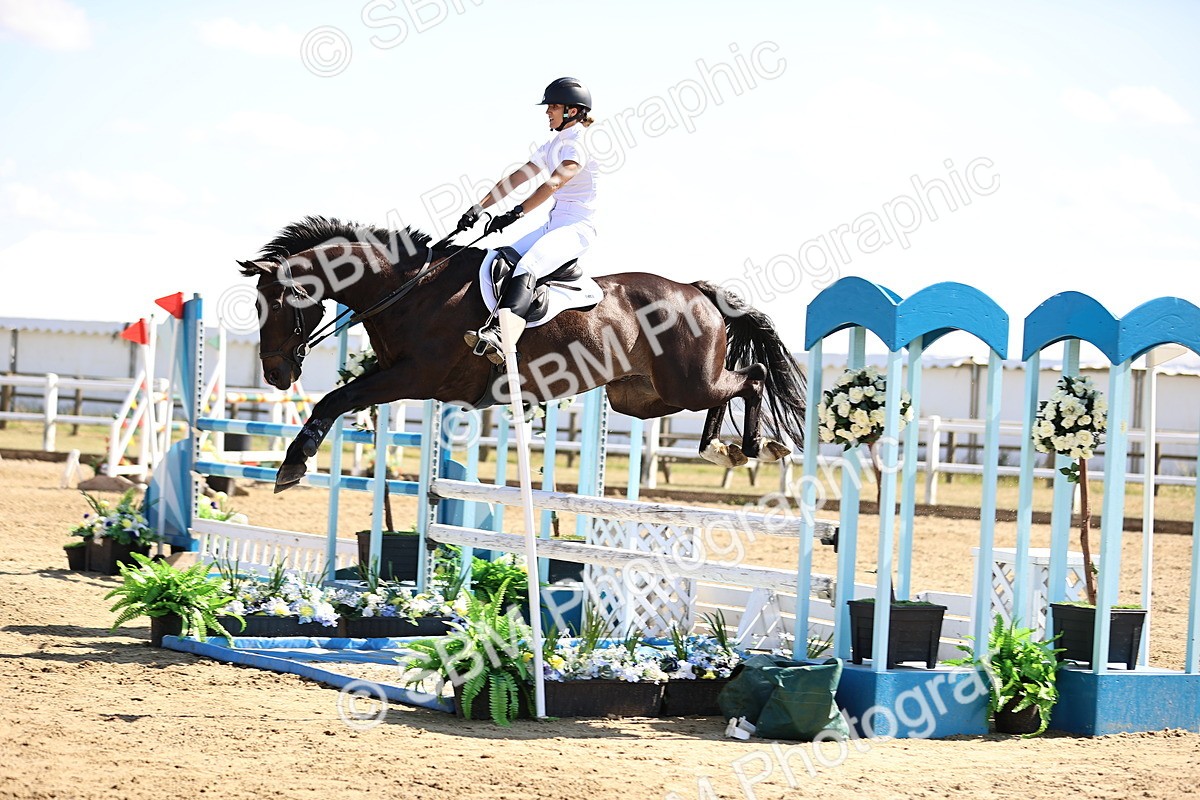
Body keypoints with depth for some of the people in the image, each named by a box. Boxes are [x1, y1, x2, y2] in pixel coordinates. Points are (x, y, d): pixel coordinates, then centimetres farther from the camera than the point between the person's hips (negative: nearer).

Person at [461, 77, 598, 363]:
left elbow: (554, 183, -26)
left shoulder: (582, 143, -12)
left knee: (528, 265, -33)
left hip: (578, 227, -10)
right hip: (554, 225, 10)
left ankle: (498, 336, -52)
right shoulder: (552, 145, 18)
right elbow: (516, 178, 16)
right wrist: (480, 207, 6)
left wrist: (516, 213, -36)